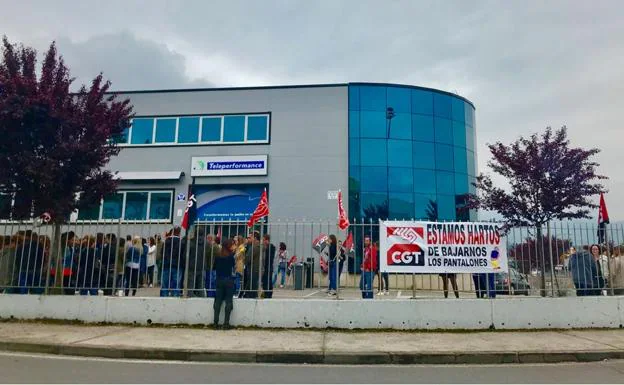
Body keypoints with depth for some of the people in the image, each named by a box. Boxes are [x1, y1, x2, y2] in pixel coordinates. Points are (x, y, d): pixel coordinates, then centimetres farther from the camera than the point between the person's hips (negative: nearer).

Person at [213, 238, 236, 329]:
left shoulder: (218, 256, 2)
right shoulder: (230, 256, -9)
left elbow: (214, 267, 8)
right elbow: (234, 265, 3)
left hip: (219, 280, 4)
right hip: (229, 280, -4)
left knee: (218, 301, 8)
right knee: (228, 301, 2)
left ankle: (216, 322, 7)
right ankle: (226, 323, 0)